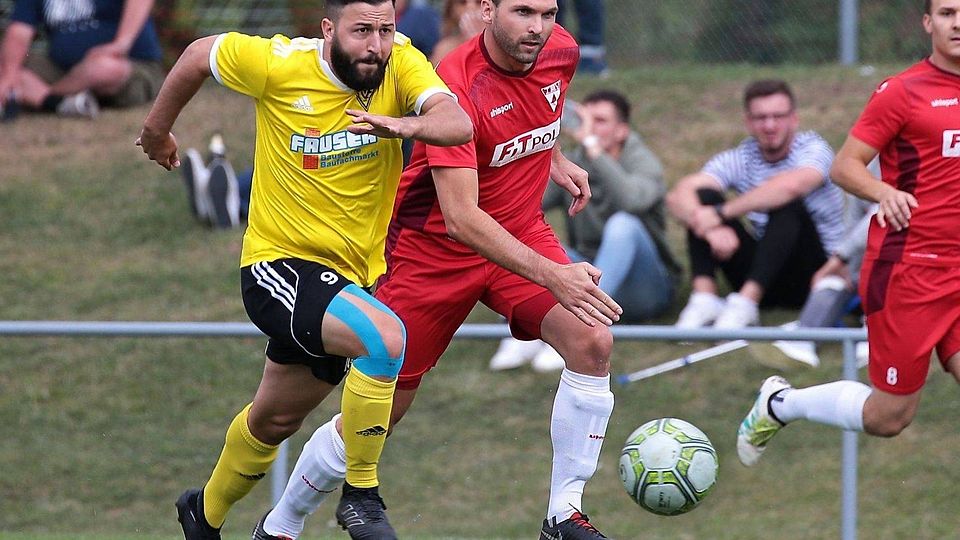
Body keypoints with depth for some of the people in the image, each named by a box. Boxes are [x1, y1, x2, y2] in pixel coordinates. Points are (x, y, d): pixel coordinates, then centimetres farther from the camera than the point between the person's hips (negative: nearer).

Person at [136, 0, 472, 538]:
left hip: (353, 273, 5)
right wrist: (158, 129, 15)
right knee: (385, 336, -31)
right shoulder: (279, 65, -17)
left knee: (275, 421, 23)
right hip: (279, 265, -5)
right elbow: (201, 54, 1)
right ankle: (361, 494, -16)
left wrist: (407, 124, -49)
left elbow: (457, 124, -28)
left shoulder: (401, 63, -12)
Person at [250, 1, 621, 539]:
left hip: (522, 233, 5)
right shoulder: (458, 85, -30)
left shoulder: (560, 52, -8)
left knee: (593, 342, -20)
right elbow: (460, 217, -38)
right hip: (432, 247, -5)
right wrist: (552, 276, -45)